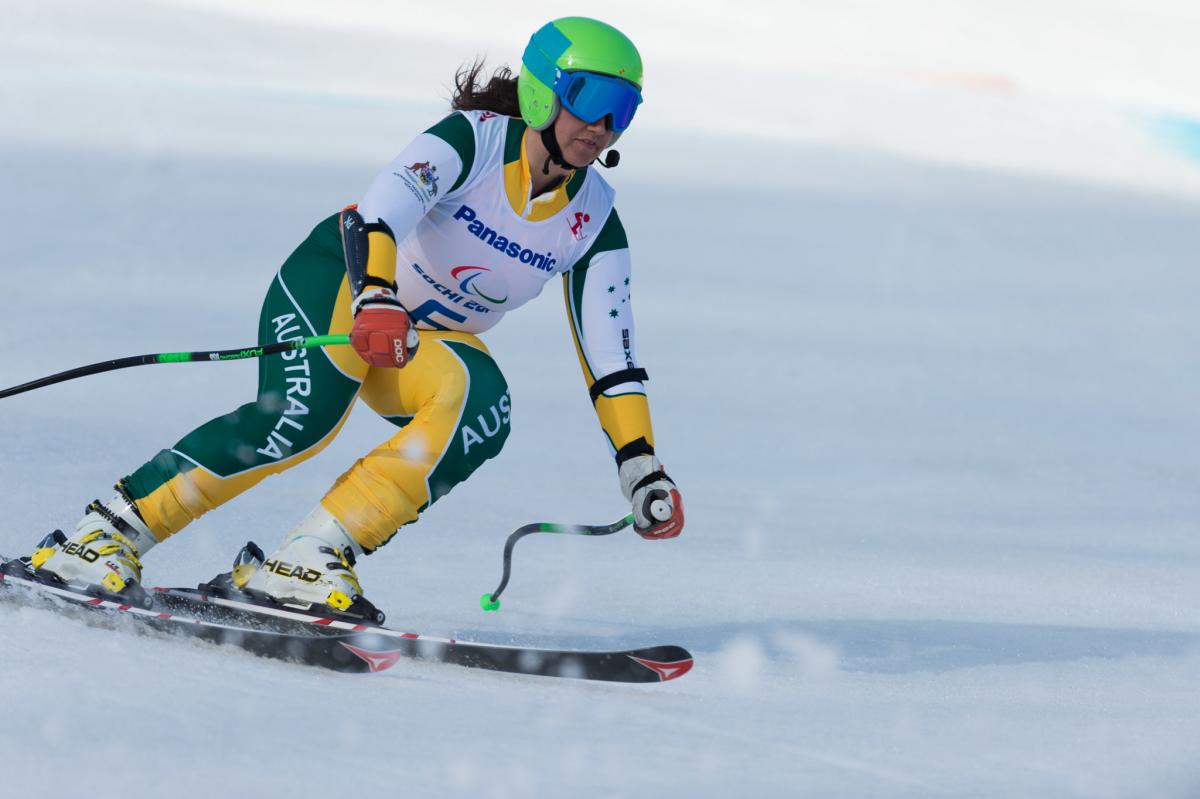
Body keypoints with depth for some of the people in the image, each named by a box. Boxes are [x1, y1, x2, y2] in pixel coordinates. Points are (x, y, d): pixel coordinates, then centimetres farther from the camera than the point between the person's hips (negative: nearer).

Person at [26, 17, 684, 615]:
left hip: (432, 343, 5)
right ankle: (110, 534, -27)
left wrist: (641, 466, -9)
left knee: (482, 405, -29)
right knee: (302, 415, -33)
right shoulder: (473, 139, -18)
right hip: (345, 276, -5)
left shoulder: (593, 223, -4)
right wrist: (376, 297, -54)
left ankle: (307, 559, -33)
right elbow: (385, 204, -36)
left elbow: (610, 353, -1)